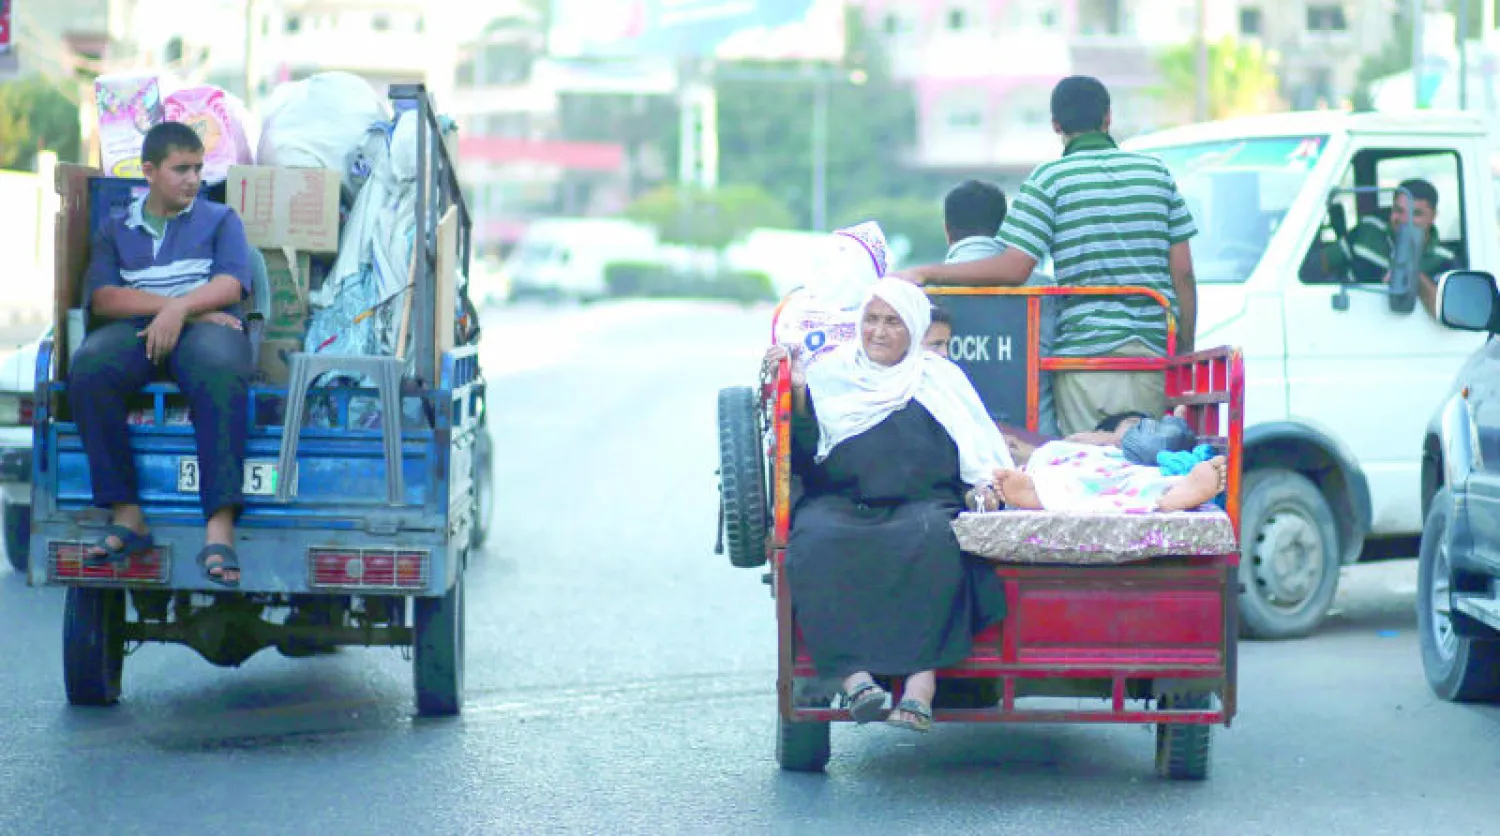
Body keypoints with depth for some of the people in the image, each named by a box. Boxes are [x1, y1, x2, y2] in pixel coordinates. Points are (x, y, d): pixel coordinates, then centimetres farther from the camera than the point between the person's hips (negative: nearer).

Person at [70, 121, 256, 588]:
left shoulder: (219, 219, 21)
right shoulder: (116, 231, 23)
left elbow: (230, 284, 4)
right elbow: (101, 298, 6)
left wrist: (181, 309, -15)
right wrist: (166, 304, -10)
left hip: (205, 325, -1)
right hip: (135, 328, 1)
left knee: (222, 373, -40)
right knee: (89, 369, -35)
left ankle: (220, 527, -47)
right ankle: (126, 515, -32)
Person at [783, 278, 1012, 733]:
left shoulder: (941, 378, 21)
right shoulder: (829, 375, 21)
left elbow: (978, 448, 14)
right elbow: (804, 456, 15)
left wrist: (985, 486, -6)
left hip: (920, 502, -1)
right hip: (838, 504, 1)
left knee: (934, 539, -37)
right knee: (817, 544, -36)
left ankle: (922, 676, -44)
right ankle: (853, 673, -45)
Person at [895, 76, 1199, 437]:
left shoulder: (1051, 178, -2)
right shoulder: (1156, 171, 11)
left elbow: (1013, 268, -11)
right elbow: (1183, 273, 9)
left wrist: (925, 273, -3)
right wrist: (1186, 350, 17)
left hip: (1087, 348, -4)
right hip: (1155, 351, 4)